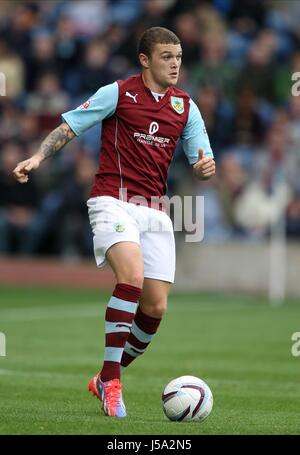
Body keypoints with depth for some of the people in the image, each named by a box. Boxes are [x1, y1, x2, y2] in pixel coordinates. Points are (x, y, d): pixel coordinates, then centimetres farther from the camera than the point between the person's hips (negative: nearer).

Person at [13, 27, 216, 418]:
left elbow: (202, 161, 12)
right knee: (132, 275, -30)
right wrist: (38, 157, -15)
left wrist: (205, 165, -12)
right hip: (113, 201, -5)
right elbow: (69, 127, 0)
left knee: (155, 307, 0)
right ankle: (111, 380, -24)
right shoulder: (119, 93, -2)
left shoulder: (185, 106, 10)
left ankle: (107, 379, 21)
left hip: (155, 211, 5)